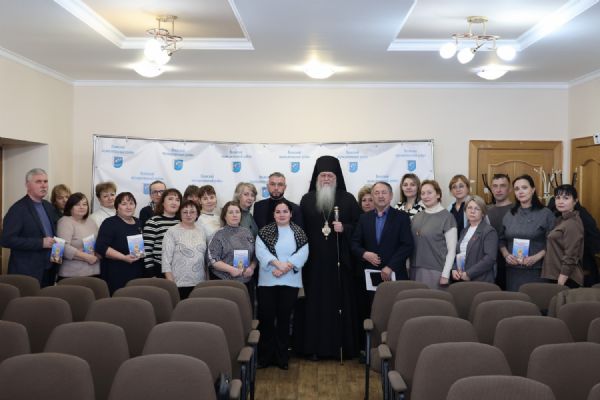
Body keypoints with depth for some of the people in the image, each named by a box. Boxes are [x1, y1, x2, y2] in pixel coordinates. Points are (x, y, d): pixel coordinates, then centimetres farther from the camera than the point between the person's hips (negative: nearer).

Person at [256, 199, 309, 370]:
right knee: (266, 317, 1)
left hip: (290, 281, 1)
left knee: (284, 318, 7)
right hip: (267, 281, 0)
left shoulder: (299, 232, 7)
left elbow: (302, 254, -5)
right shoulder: (264, 231, 4)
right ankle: (265, 356, 12)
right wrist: (278, 263, -21)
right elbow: (261, 252, -8)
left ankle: (282, 356, 16)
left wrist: (286, 267, -17)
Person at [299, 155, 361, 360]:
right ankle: (315, 346, 9)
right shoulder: (307, 200, 8)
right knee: (316, 301, 2)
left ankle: (342, 345, 9)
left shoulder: (348, 199, 4)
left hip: (340, 260, -1)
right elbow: (300, 229, 7)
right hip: (315, 261, 1)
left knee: (340, 300, 0)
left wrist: (344, 228, -15)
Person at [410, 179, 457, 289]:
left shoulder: (447, 217, -5)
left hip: (435, 271, -5)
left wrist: (445, 274, -11)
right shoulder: (417, 217, 11)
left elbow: (452, 249, -7)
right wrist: (409, 267, 9)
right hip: (416, 270, 5)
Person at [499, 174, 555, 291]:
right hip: (513, 271, 4)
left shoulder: (546, 214, 0)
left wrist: (536, 257, -16)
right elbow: (502, 240, 17)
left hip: (536, 271, -4)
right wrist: (506, 255, -1)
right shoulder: (509, 215, 14)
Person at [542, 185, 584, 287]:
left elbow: (570, 258, -19)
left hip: (565, 279, -9)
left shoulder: (573, 224, -14)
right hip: (555, 277, 9)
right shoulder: (561, 220, 14)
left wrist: (561, 283, -21)